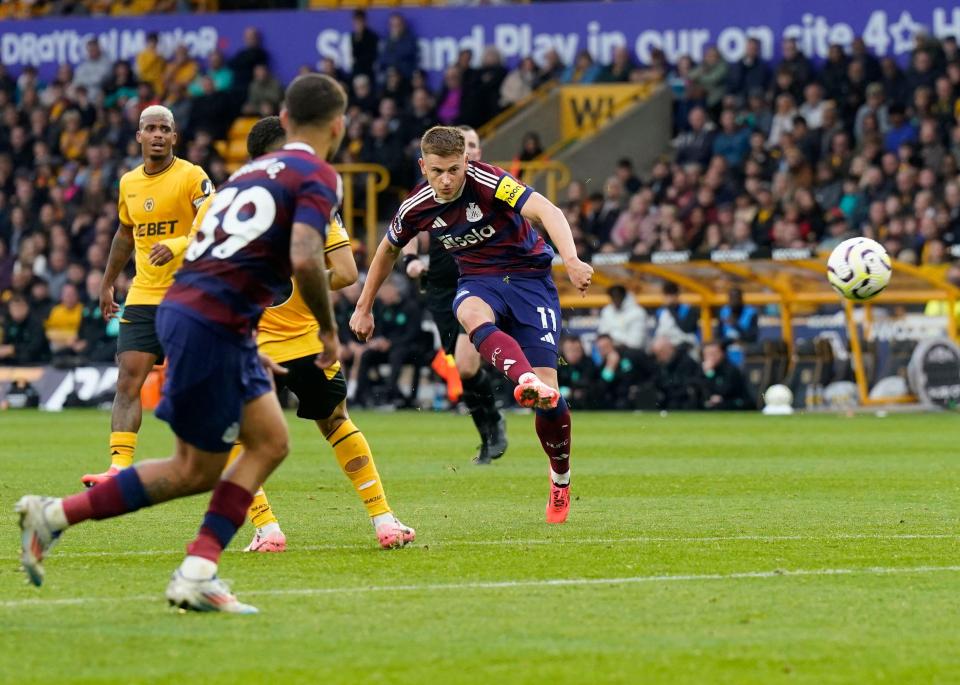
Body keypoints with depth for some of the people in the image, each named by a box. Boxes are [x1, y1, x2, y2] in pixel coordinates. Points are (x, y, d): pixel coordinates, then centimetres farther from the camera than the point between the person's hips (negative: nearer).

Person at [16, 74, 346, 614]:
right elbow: (305, 260, -22)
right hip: (212, 326, -9)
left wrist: (247, 347, 28)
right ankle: (56, 515, 2)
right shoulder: (319, 178, -6)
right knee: (197, 471, 2)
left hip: (184, 307, 9)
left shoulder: (253, 171, 21)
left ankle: (198, 573, 3)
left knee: (271, 442, 11)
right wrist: (329, 329, -6)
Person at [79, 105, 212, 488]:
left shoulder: (191, 177, -7)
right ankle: (119, 468, -17)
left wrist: (177, 246, -31)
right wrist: (107, 283, 27)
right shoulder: (129, 183, 12)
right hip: (142, 297, 5)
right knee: (128, 380, -9)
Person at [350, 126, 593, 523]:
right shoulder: (417, 208, -6)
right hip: (478, 280, 3)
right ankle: (526, 380, -67)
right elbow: (387, 251, 16)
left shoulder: (488, 182, -21)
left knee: (548, 392, -13)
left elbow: (547, 211, -34)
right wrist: (364, 308, 21)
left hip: (529, 275, -3)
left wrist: (571, 259, -51)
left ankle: (560, 479, 14)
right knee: (473, 315, -39)